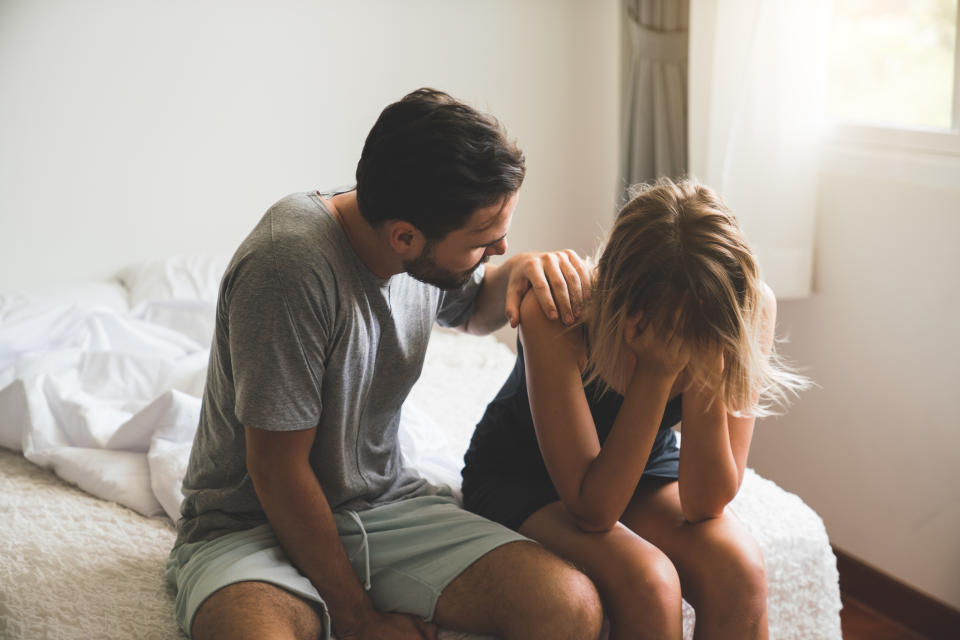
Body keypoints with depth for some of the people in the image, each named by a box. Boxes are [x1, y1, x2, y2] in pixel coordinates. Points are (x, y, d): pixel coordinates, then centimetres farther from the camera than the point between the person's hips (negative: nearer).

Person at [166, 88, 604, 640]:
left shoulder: (430, 248, -2)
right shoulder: (289, 263, -25)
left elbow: (474, 310, 23)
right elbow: (276, 469, -20)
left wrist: (519, 271, -2)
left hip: (387, 503, 6)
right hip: (253, 526, -6)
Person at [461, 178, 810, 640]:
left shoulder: (750, 308, -23)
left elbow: (704, 504, -21)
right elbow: (592, 510, -31)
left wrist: (705, 374, -36)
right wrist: (656, 372, -38)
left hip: (646, 471, 3)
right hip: (521, 478, -2)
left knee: (738, 567, -27)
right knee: (648, 581, -29)